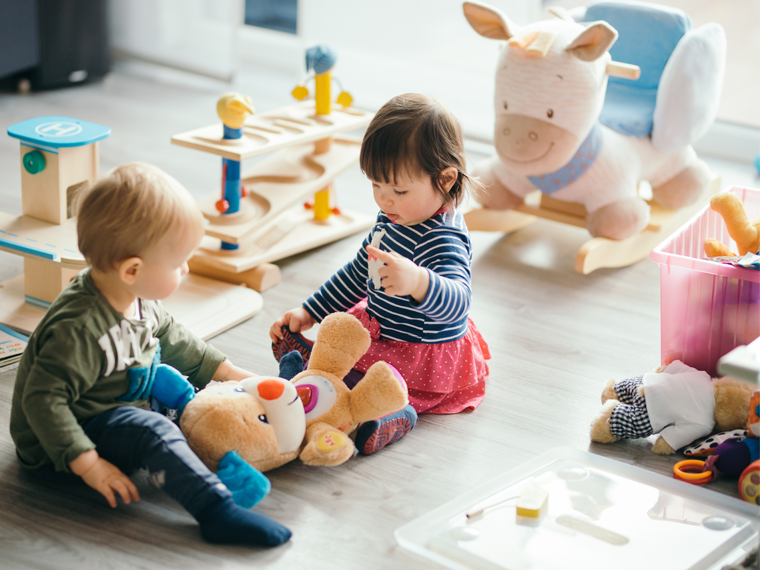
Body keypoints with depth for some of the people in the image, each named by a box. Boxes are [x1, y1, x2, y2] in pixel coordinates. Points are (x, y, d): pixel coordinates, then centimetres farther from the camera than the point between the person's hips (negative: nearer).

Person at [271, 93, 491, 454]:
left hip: (424, 363, -11)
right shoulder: (395, 217, 3)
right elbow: (359, 272, 18)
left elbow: (456, 302, -47)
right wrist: (310, 312, 16)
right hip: (377, 329, 11)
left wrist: (417, 282, -68)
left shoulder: (443, 241, -29)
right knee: (287, 340, 12)